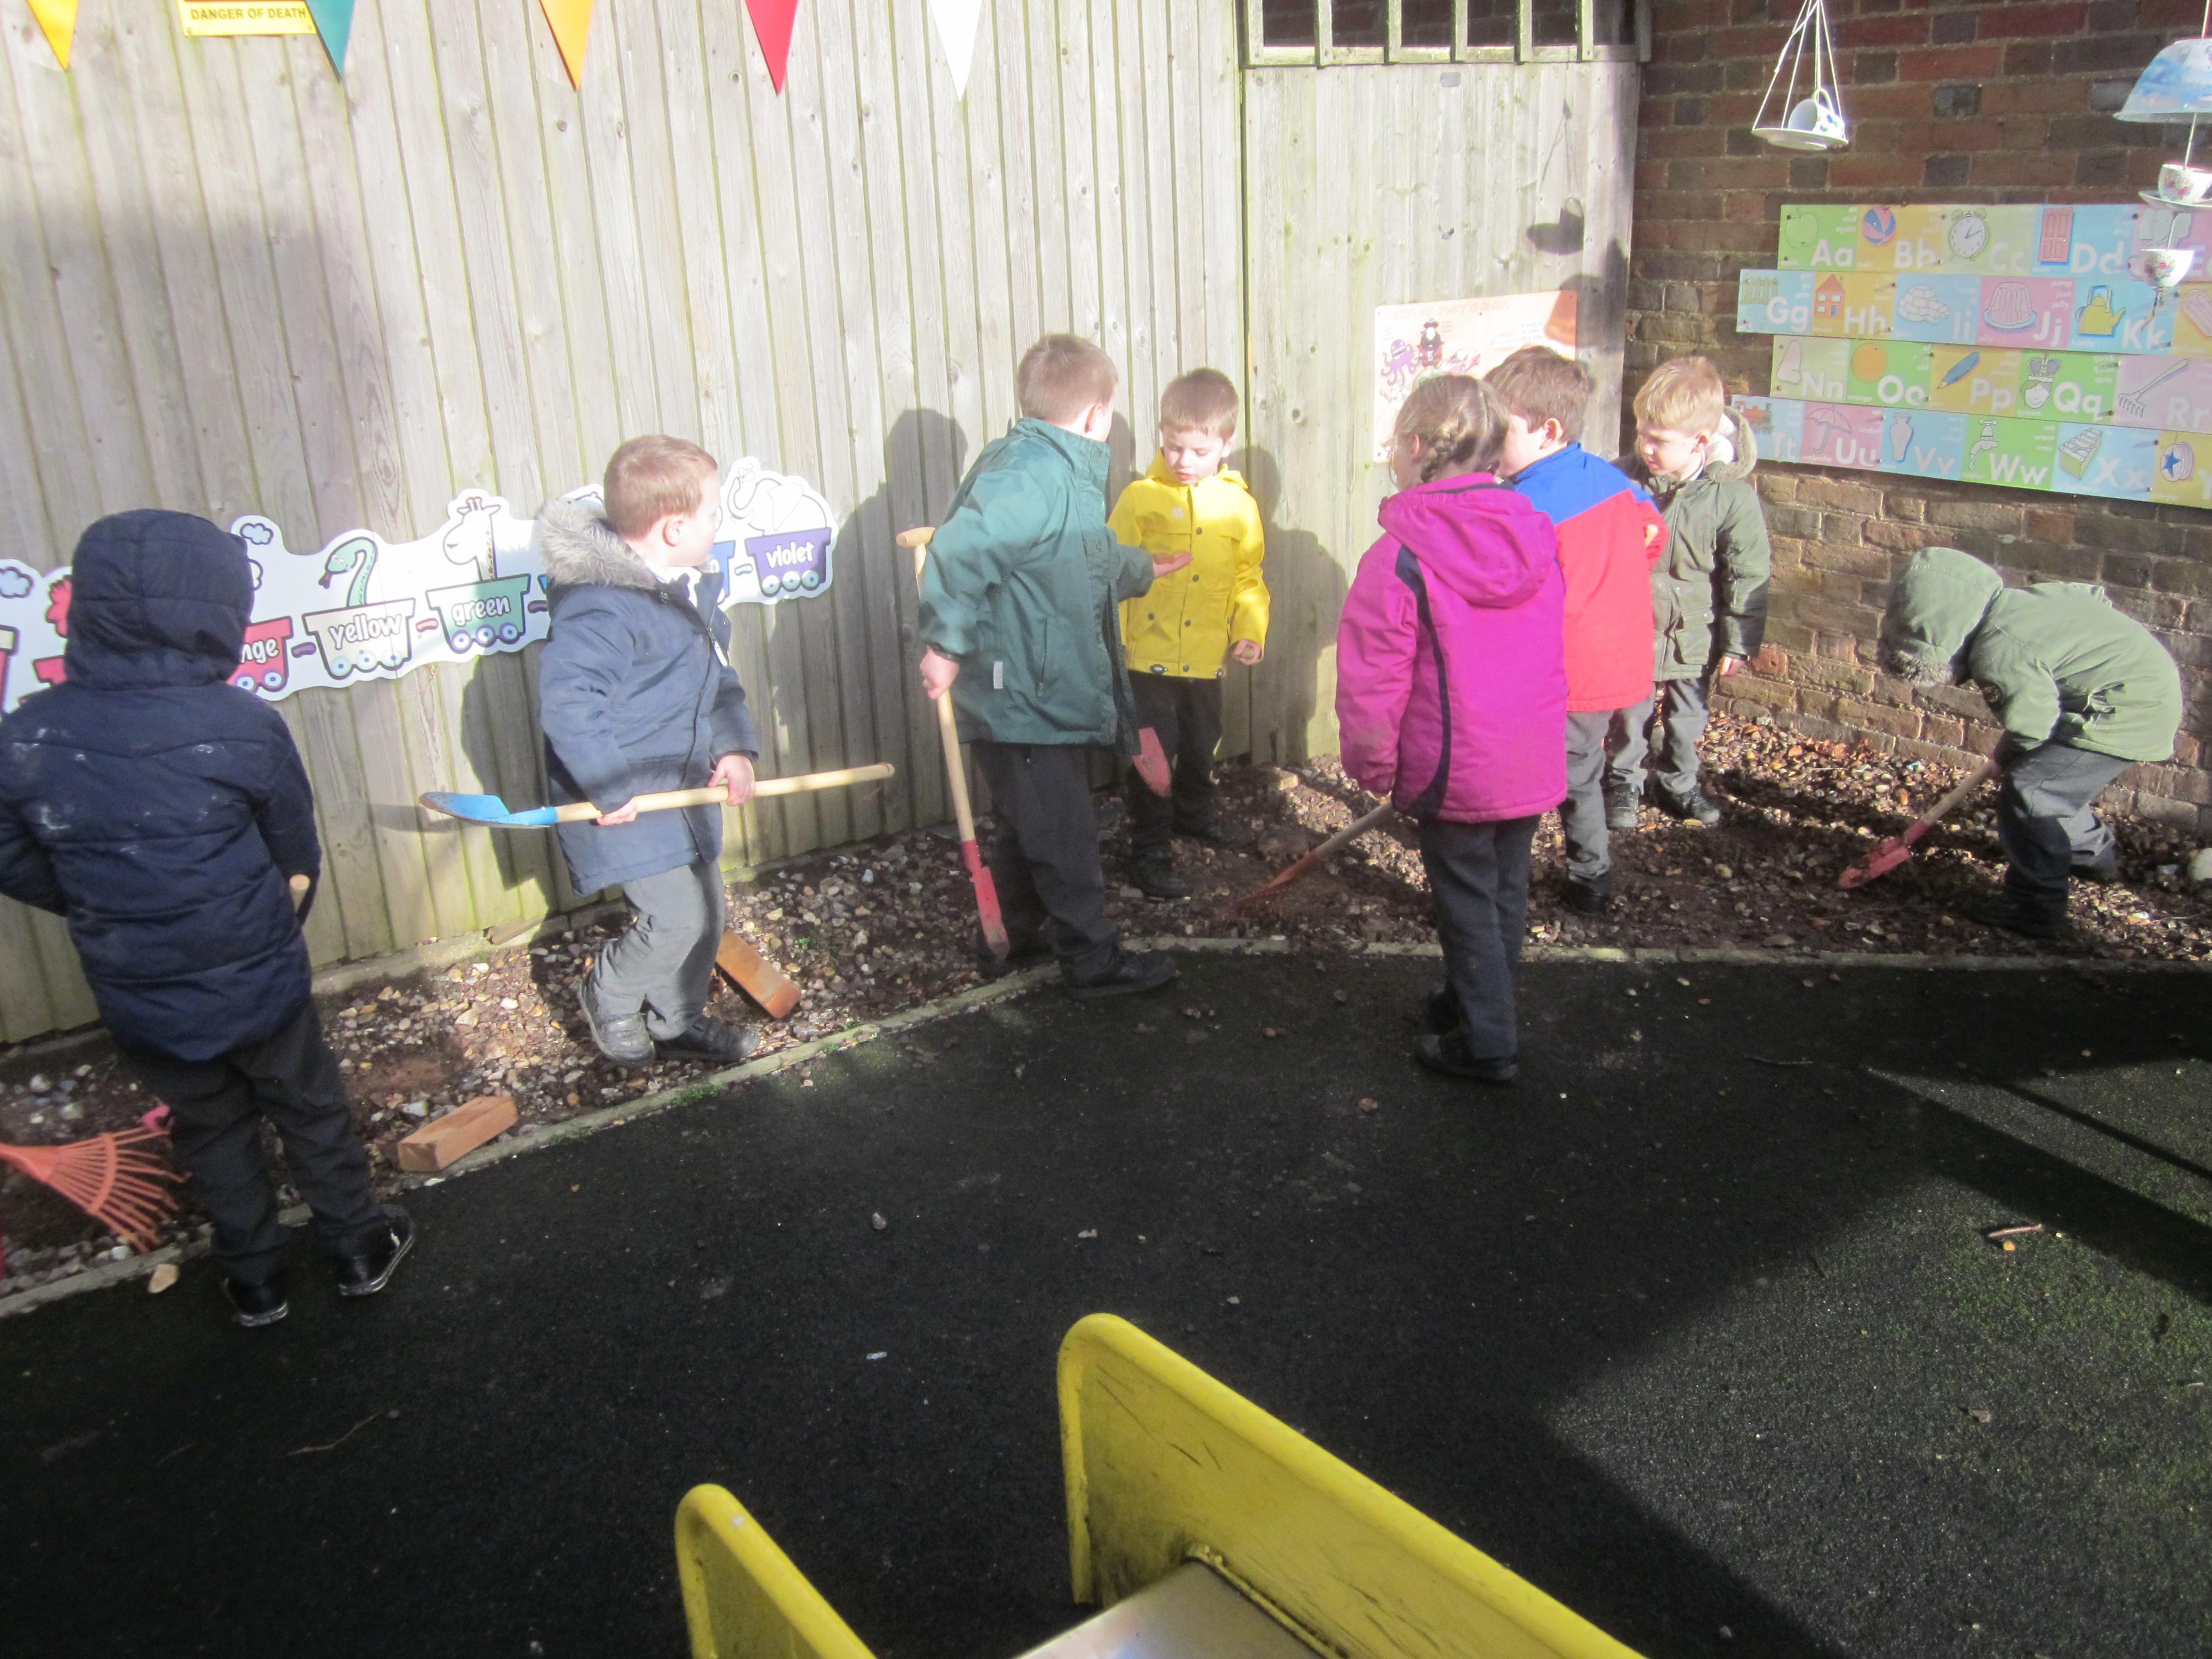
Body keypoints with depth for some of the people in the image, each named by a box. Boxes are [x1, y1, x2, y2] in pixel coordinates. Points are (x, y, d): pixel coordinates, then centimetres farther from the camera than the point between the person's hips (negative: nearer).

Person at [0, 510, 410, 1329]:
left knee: (211, 1132, 24)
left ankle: (254, 1279, 40)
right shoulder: (243, 726, -22)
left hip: (138, 1004, 3)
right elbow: (298, 858, -8)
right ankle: (359, 1247, 39)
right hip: (259, 985, -2)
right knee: (311, 1112, 21)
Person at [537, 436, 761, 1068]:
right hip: (625, 801, -9)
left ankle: (677, 1021, 38)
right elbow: (567, 700, -30)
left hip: (683, 786, 9)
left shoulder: (694, 587, 5)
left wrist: (734, 745, 0)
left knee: (706, 907, 17)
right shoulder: (601, 607, -26)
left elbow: (719, 676, 14)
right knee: (677, 917, -10)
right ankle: (607, 998, 20)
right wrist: (610, 786, -27)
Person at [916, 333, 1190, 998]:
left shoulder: (1057, 470, 12)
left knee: (1033, 825, 23)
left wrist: (1144, 570, 46)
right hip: (1023, 700, -10)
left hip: (1040, 692, 10)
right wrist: (945, 643, -27)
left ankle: (1012, 936, 39)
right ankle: (1092, 960, 18)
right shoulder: (1029, 474, -23)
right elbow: (961, 550, -33)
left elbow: (1093, 559, 30)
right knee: (1065, 832, 4)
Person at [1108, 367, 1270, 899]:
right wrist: (1111, 635, -11)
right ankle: (1149, 850, 10)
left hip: (1206, 656, 4)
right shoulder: (1141, 498, -8)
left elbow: (1248, 577, 9)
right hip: (1148, 653, -4)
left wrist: (1250, 630, -4)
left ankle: (1195, 814, 47)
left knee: (1201, 744, 22)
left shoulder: (1239, 506, 1)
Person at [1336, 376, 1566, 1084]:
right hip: (1534, 763, 6)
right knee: (1507, 888, 20)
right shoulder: (1536, 537, 1)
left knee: (1467, 899, 8)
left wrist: (1372, 762, -2)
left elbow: (1375, 678, -16)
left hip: (1454, 771, -6)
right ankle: (1479, 999, 39)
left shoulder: (1399, 559, -19)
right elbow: (1548, 651, 11)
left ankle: (1487, 1041, 16)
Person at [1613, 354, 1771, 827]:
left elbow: (1748, 576, -8)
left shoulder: (1733, 495, -16)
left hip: (1694, 636, 0)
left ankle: (1679, 785, 37)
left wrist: (1738, 644, -6)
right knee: (1632, 716, 10)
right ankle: (1623, 784, 29)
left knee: (1686, 719, 17)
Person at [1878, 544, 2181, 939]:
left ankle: (2035, 911, -6)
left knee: (2028, 791, -12)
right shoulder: (2019, 598, 3)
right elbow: (2092, 595, 17)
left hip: (2129, 710, -10)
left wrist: (2007, 752, -2)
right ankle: (2094, 855, 50)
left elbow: (2032, 726, -23)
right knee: (2052, 782, 25)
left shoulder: (1997, 651, -25)